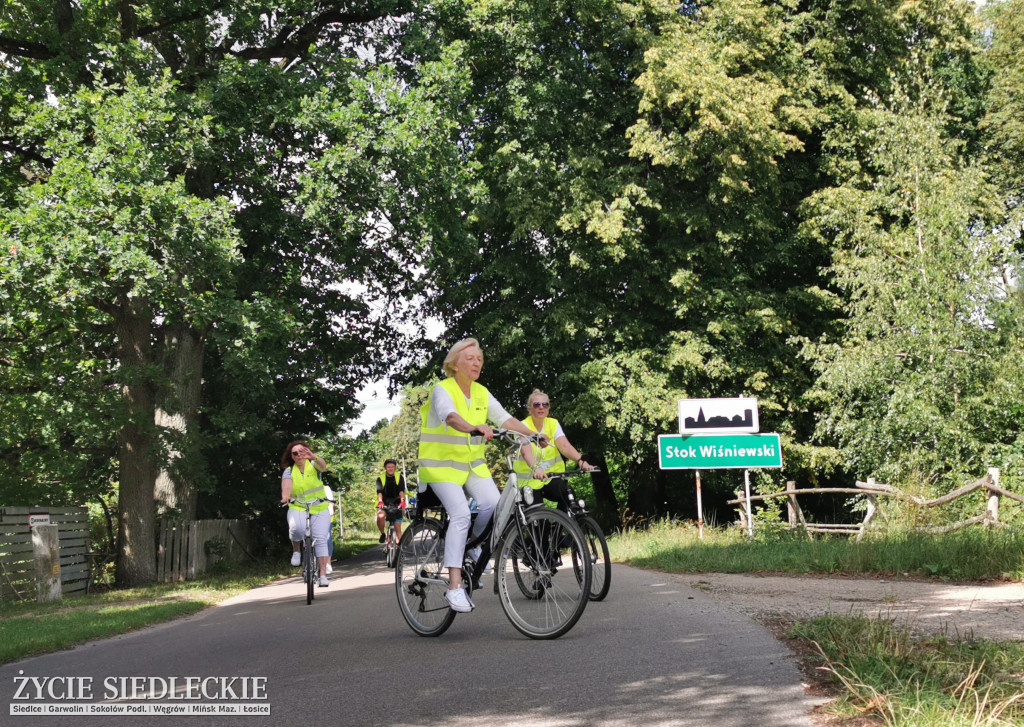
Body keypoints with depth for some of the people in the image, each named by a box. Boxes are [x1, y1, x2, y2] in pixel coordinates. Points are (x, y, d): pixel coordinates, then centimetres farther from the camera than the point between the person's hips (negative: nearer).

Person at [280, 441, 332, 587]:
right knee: (297, 528, -33)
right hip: (298, 508, -1)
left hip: (319, 509, 1)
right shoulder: (289, 471, 2)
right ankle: (296, 550, -2)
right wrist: (285, 496, -41)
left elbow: (323, 465, -24)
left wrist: (313, 456, -47)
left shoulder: (313, 465, 0)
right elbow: (286, 485, -17)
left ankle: (323, 574, -11)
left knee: (320, 539, -13)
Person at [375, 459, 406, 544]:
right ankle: (382, 533, -8)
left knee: (398, 527, -4)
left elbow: (401, 491, -15)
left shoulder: (399, 478, -1)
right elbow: (379, 492, -17)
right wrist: (380, 501, -37)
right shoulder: (381, 478, -2)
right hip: (384, 504, -1)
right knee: (380, 516, -32)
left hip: (396, 505, 1)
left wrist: (402, 501, -36)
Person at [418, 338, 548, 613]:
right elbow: (450, 416, -35)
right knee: (460, 514, -24)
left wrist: (532, 434, -18)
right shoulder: (442, 390, -15)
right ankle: (454, 586, -23)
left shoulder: (481, 393, 6)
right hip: (441, 463, -6)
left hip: (473, 463, 6)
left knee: (493, 504, -17)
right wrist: (474, 428, -55)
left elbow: (505, 418, -2)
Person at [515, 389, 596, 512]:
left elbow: (564, 446, -19)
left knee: (569, 499, -25)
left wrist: (581, 460, -39)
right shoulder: (523, 427, -14)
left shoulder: (553, 424, -3)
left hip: (552, 477, 2)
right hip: (530, 481, -2)